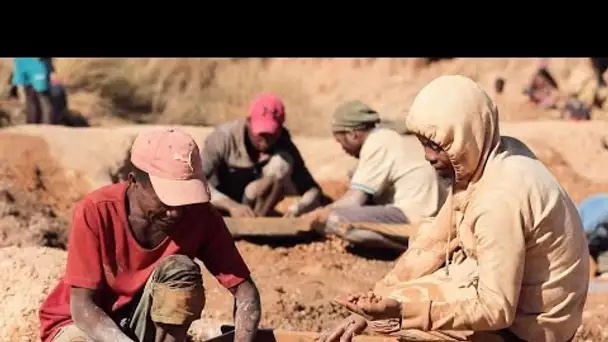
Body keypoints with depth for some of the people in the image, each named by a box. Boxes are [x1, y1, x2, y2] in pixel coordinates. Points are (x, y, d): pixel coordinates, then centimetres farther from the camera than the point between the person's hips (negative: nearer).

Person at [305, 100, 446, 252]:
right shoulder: (391, 138, 20)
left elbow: (353, 201, -10)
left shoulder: (375, 145, -8)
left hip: (414, 219, -10)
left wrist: (320, 214, 6)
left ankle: (409, 244, -11)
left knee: (336, 219, -17)